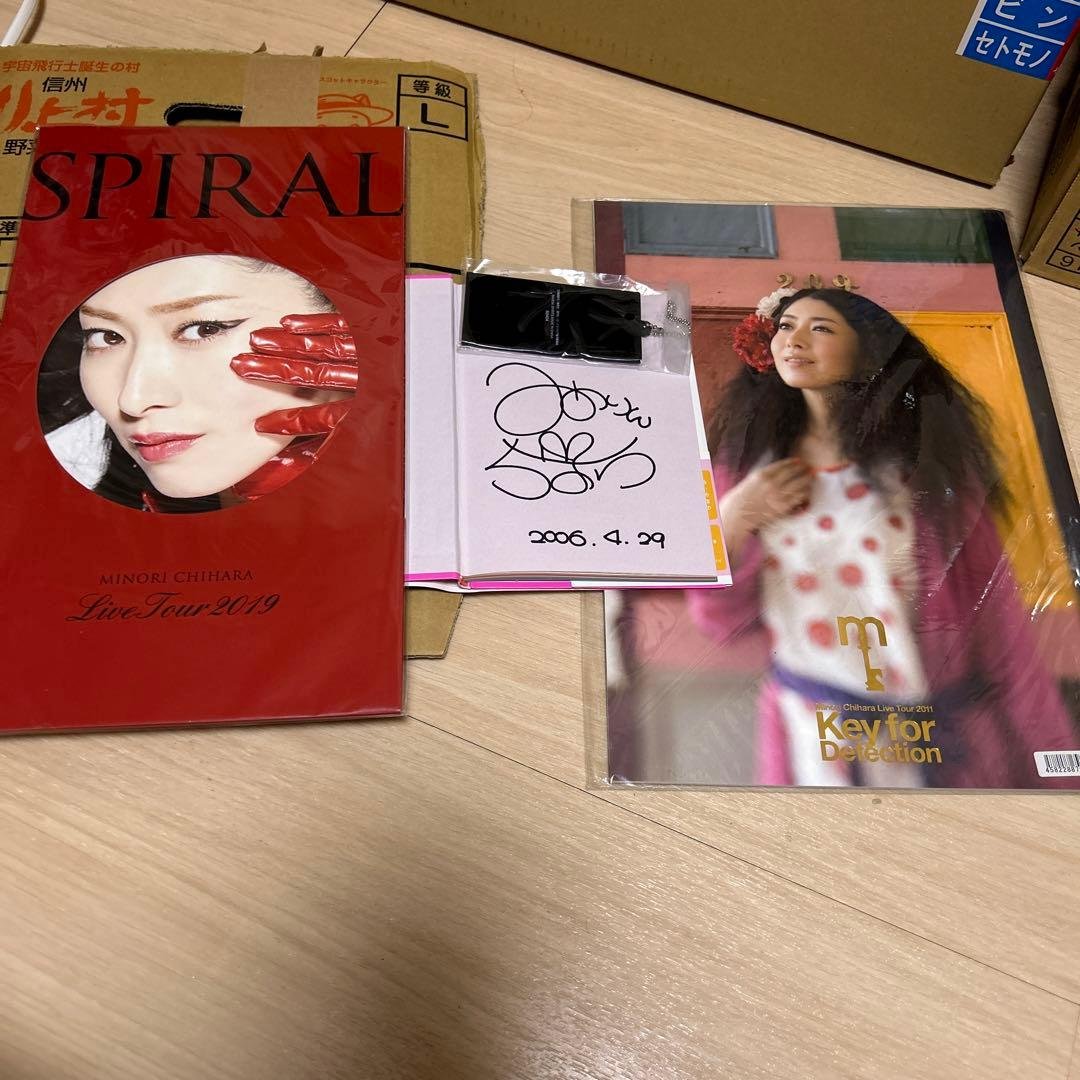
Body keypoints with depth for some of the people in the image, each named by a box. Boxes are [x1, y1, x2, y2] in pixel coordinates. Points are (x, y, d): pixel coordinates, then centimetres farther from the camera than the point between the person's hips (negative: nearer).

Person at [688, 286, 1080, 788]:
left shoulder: (923, 456, -8)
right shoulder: (748, 461, -2)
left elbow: (994, 612, -7)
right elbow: (722, 620, -1)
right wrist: (732, 518, -16)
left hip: (942, 732, -1)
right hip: (811, 734, 1)